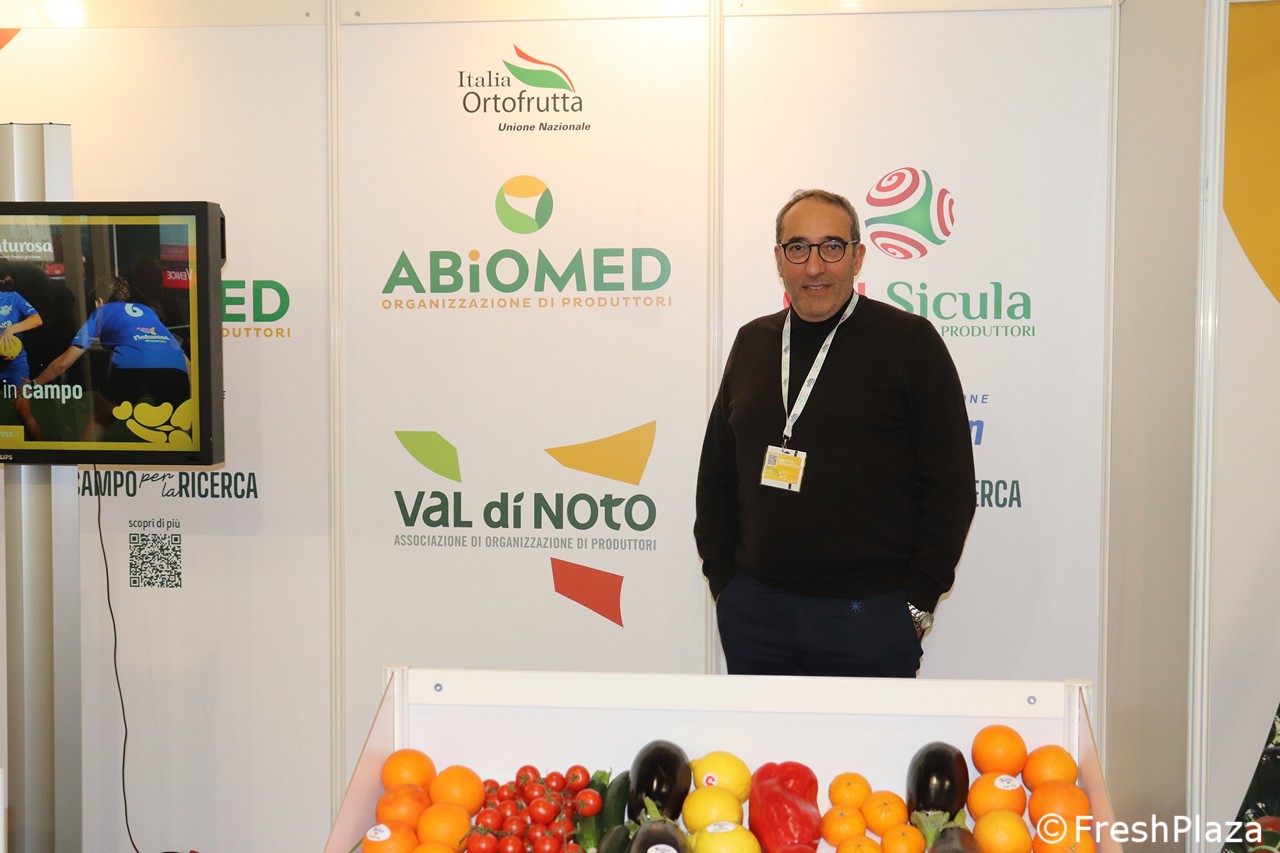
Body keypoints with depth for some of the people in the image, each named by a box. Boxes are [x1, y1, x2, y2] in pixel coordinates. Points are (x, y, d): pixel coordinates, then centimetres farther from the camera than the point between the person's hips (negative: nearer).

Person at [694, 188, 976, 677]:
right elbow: (716, 472, 17)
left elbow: (950, 483, -4)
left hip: (870, 615, -4)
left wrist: (918, 602, -6)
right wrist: (722, 578, 9)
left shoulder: (909, 340, -2)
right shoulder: (752, 343, 11)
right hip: (753, 611, 4)